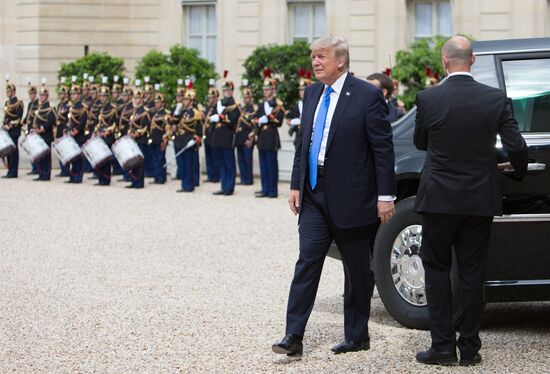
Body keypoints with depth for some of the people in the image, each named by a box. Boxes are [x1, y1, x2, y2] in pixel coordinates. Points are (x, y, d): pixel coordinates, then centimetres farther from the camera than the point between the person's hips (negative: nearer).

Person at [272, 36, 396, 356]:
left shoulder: (367, 96, -10)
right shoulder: (312, 93, 10)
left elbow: (383, 148, -10)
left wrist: (386, 195, -13)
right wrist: (296, 185, 11)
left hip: (352, 197, -5)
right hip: (315, 195, 5)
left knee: (358, 270, 7)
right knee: (307, 261, -2)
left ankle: (357, 336, 19)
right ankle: (294, 336, -4)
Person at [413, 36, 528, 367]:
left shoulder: (428, 99, -8)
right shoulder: (496, 98, -6)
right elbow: (516, 147, -6)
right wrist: (521, 174, 15)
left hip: (439, 200, -2)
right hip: (480, 200, 2)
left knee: (437, 270, 9)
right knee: (473, 274, 9)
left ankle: (443, 347, 5)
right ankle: (469, 349, 12)